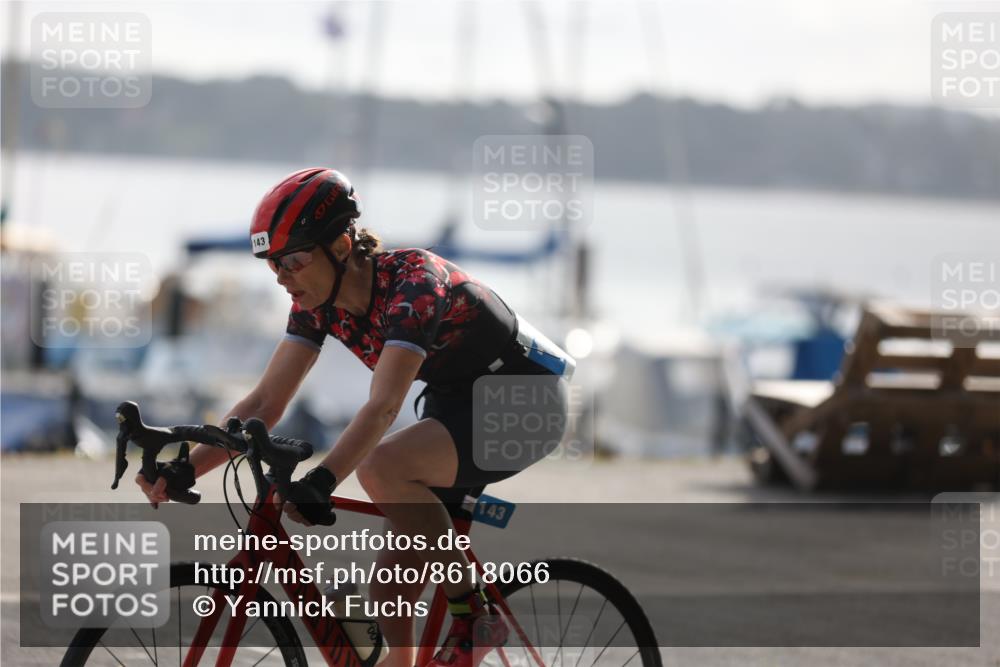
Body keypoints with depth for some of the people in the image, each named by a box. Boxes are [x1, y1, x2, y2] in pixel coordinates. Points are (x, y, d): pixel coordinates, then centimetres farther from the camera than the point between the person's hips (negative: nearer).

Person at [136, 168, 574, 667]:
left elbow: (383, 407, -41)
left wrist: (319, 483, -54)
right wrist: (184, 468, -19)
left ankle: (473, 616, -16)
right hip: (457, 401, 8)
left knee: (382, 468, -31)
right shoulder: (319, 300, -7)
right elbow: (265, 403, -7)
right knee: (390, 595, 0)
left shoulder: (412, 283, -30)